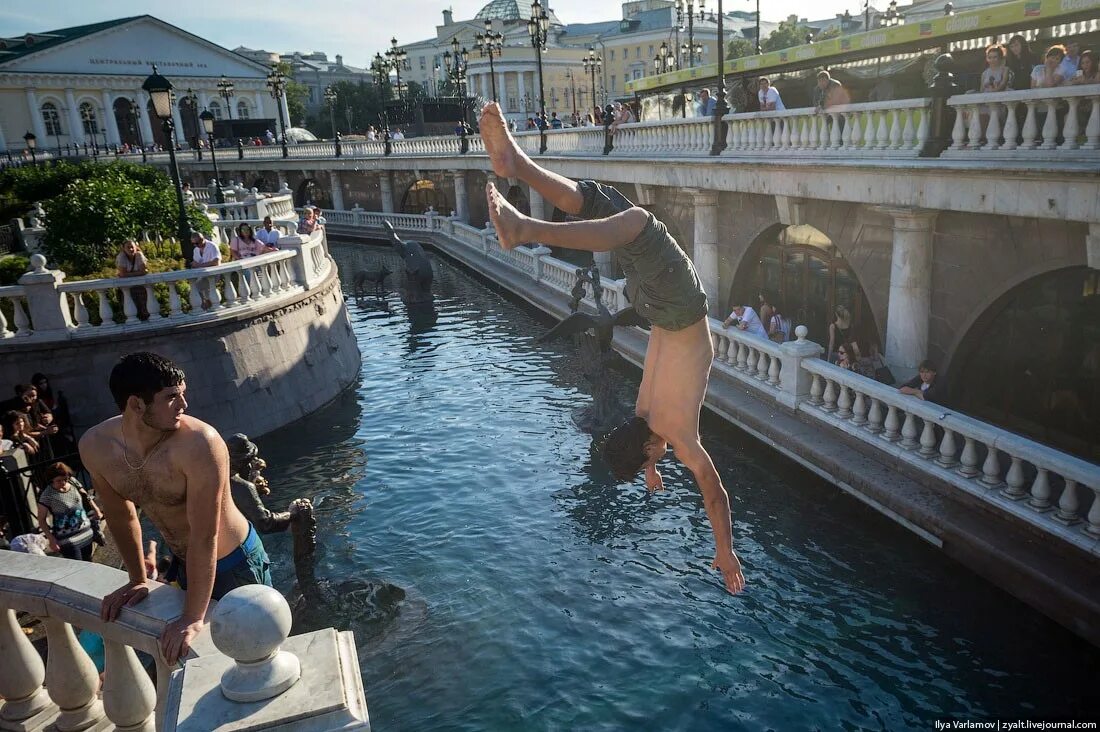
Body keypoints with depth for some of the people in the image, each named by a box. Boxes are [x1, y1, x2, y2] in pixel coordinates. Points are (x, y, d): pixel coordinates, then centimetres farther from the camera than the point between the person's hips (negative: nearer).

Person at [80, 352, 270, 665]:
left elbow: (204, 536, -30)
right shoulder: (94, 446, -15)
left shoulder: (199, 444, -33)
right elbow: (121, 516, 2)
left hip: (234, 565, -5)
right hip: (185, 564, 5)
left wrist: (193, 618, -26)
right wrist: (138, 579, 9)